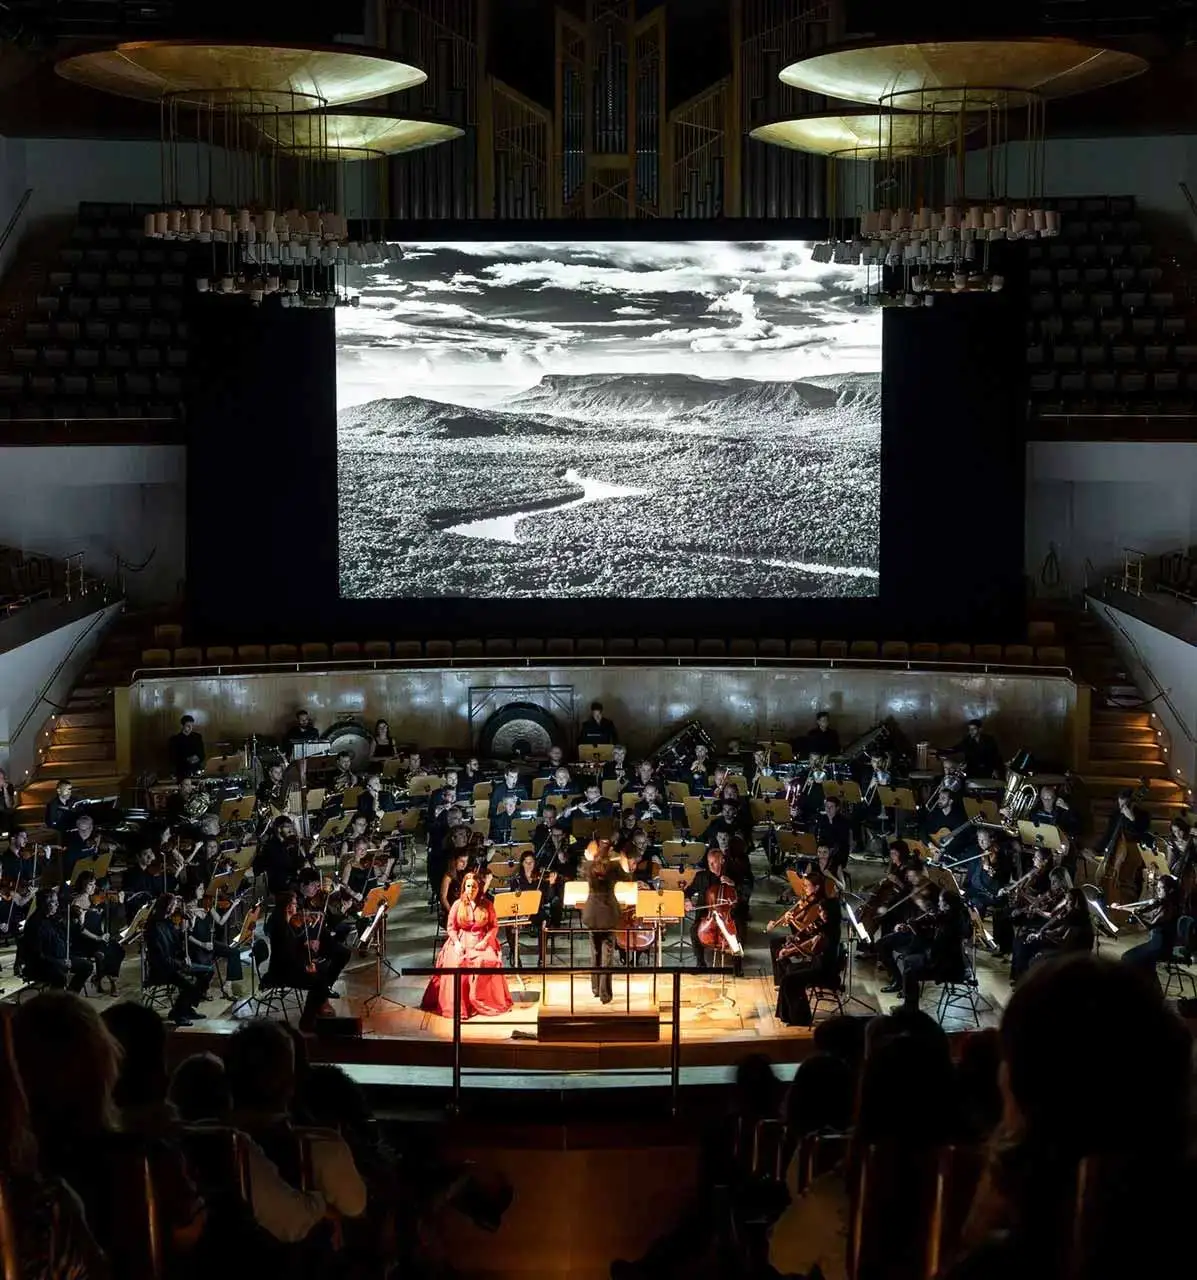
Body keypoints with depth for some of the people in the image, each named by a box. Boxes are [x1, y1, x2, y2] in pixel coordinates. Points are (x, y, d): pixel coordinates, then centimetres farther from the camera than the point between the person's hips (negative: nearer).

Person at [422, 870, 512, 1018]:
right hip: (461, 942, 0)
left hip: (481, 943, 0)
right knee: (456, 964, -28)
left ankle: (486, 1004, -18)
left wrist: (485, 941, -11)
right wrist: (456, 943, -10)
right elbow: (451, 927, 5)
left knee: (487, 963, -29)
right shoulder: (458, 905, 4)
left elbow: (494, 926, 4)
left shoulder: (487, 905, 3)